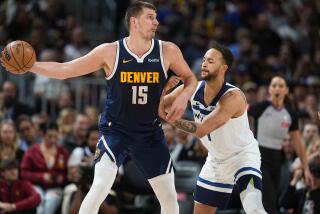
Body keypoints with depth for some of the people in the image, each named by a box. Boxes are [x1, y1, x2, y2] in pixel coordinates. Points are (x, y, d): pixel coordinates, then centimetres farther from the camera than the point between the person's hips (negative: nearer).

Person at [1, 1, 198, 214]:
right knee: (101, 186, -24)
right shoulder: (110, 52, -11)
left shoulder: (168, 51, -7)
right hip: (115, 130, -3)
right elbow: (63, 70, -7)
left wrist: (184, 96, -13)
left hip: (151, 133, 3)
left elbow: (190, 79, 9)